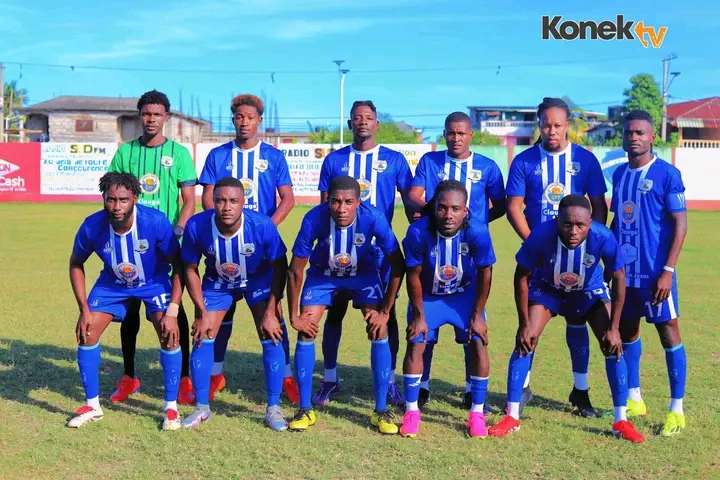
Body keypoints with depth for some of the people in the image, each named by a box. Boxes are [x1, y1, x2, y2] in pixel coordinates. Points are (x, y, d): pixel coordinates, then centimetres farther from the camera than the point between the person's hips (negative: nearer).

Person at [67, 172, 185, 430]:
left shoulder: (156, 222, -32)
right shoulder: (92, 226, -26)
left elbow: (178, 266, -20)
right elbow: (76, 264, -5)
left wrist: (172, 311, -26)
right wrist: (84, 309, -11)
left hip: (154, 283, -2)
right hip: (112, 284, 2)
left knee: (170, 336, -18)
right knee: (86, 333, -7)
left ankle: (171, 407, -1)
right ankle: (92, 405, 12)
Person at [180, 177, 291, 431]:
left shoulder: (262, 225, -32)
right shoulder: (196, 226, -29)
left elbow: (280, 267, -17)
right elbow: (190, 269, -12)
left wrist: (271, 312, -18)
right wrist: (202, 313, -13)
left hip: (258, 281, -1)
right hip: (217, 283, 1)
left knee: (271, 337, -11)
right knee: (202, 338, -5)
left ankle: (273, 408, 4)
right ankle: (202, 408, 13)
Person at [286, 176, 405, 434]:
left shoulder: (373, 218, -33)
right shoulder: (314, 219, -32)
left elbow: (398, 265, -20)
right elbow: (295, 270, -19)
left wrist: (385, 311, -19)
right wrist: (294, 316, -15)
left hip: (364, 273, 0)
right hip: (322, 273, 0)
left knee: (379, 331, -13)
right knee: (306, 331, -10)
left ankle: (381, 411, -1)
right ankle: (305, 410, 4)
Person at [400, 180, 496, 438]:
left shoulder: (477, 232, -30)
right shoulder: (418, 232, -31)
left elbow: (484, 274, -14)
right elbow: (413, 276, -16)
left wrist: (477, 315, -9)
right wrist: (419, 315, -10)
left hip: (464, 294, 0)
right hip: (428, 295, 0)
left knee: (478, 344, -9)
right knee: (415, 344, -10)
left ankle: (477, 413, 6)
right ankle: (411, 411, 7)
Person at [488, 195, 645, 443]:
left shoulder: (603, 237, -35)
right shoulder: (541, 234, -36)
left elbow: (619, 279, -17)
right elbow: (521, 277, -19)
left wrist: (613, 328, -16)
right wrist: (524, 324, -18)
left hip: (589, 290, 1)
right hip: (546, 288, 0)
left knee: (613, 345, -10)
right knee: (524, 341, -15)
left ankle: (621, 421, 4)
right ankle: (511, 417, -4)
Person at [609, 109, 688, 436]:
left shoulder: (667, 174, -9)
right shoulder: (619, 174, 9)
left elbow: (680, 224, -11)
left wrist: (668, 270, -16)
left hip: (654, 271, -6)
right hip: (623, 270, 6)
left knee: (668, 332, 1)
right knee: (626, 330, 13)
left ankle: (677, 410, 10)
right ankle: (633, 400, 27)